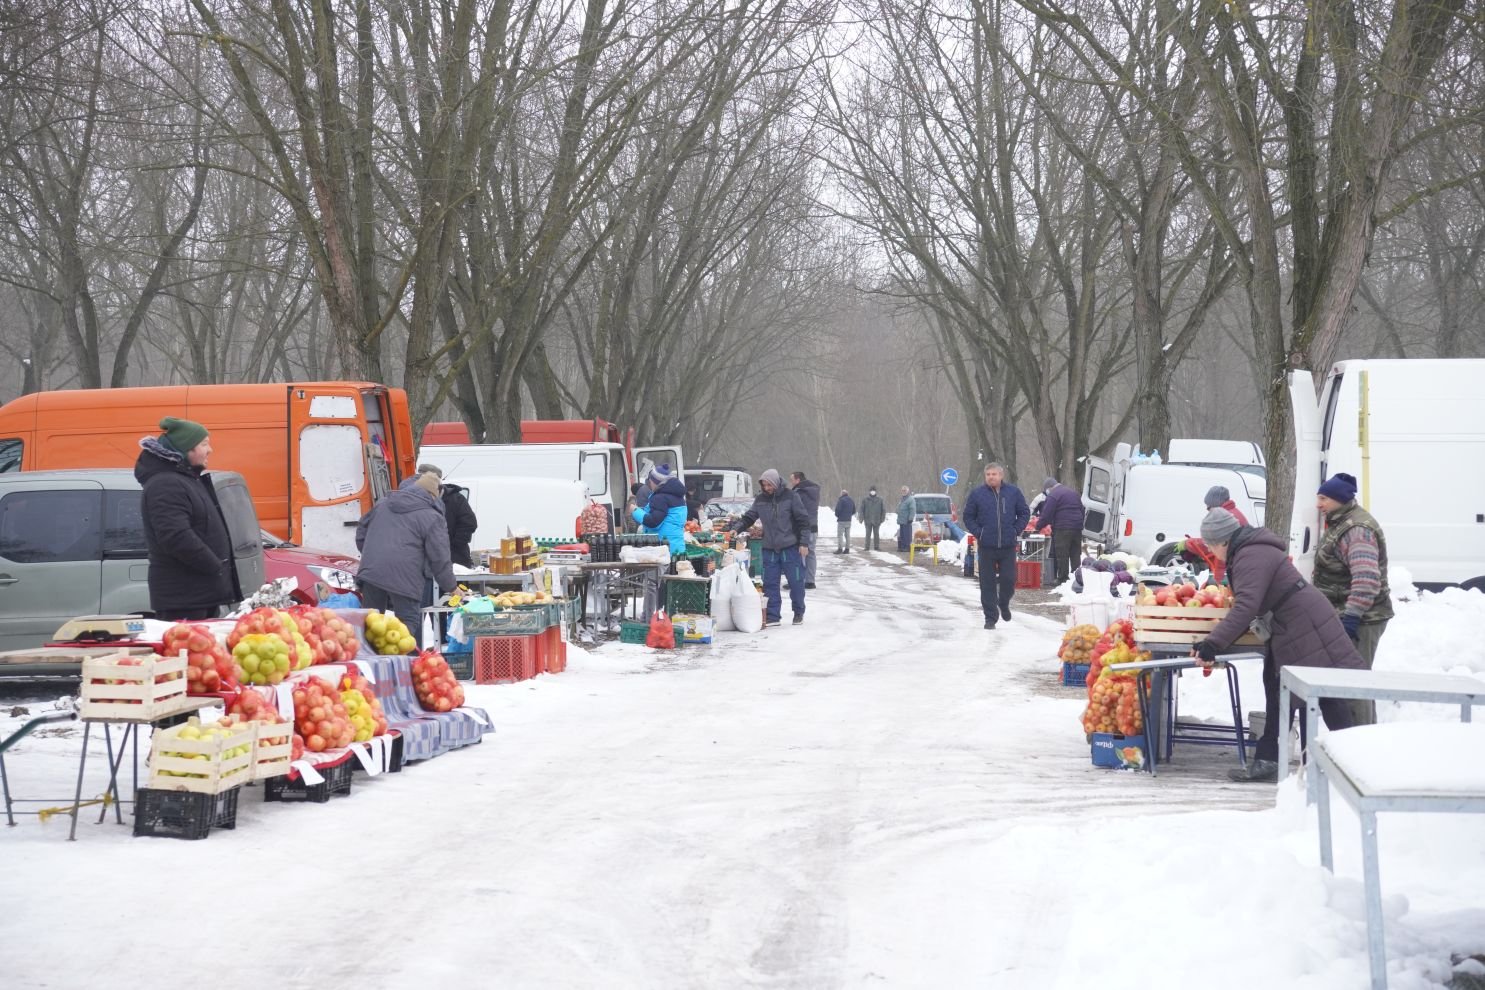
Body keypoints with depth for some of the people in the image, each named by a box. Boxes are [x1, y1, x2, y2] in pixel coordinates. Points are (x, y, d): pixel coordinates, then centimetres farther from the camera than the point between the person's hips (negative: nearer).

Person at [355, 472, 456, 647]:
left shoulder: (383, 503, 17)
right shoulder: (432, 518, -1)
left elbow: (361, 530, 25)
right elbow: (439, 558, -2)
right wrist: (451, 588, 9)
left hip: (371, 572, 5)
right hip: (404, 577, -5)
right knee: (409, 624, 2)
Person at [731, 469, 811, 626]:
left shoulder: (790, 496, -6)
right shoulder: (760, 500, 5)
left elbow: (803, 520, -5)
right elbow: (749, 517, 10)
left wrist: (804, 543, -9)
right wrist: (737, 528, -9)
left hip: (791, 548, -3)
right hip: (770, 549, 3)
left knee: (796, 582, 4)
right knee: (770, 584, 2)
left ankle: (799, 613, 20)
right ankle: (772, 616, 7)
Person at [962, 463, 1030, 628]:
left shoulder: (1013, 492, 4)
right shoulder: (977, 494, 2)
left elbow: (1024, 513, 12)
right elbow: (968, 517, 9)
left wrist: (1016, 531, 0)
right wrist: (978, 533, -4)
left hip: (1008, 546, 1)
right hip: (986, 547, 0)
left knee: (1009, 579, 0)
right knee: (988, 583, 0)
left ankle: (1004, 604, 29)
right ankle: (990, 617, 8)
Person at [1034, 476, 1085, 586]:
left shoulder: (1053, 496, -5)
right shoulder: (1073, 493, 21)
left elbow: (1046, 515, -10)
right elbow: (1082, 510, 25)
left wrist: (1037, 526, 1)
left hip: (1062, 529, -7)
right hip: (1077, 528, 7)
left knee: (1062, 556, -3)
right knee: (1075, 555, 11)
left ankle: (1062, 580, -3)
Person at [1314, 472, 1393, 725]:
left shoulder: (1357, 529, -19)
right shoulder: (1339, 523, 15)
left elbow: (1367, 579, -30)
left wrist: (1351, 616, -34)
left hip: (1360, 619, -11)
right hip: (1346, 616, 11)